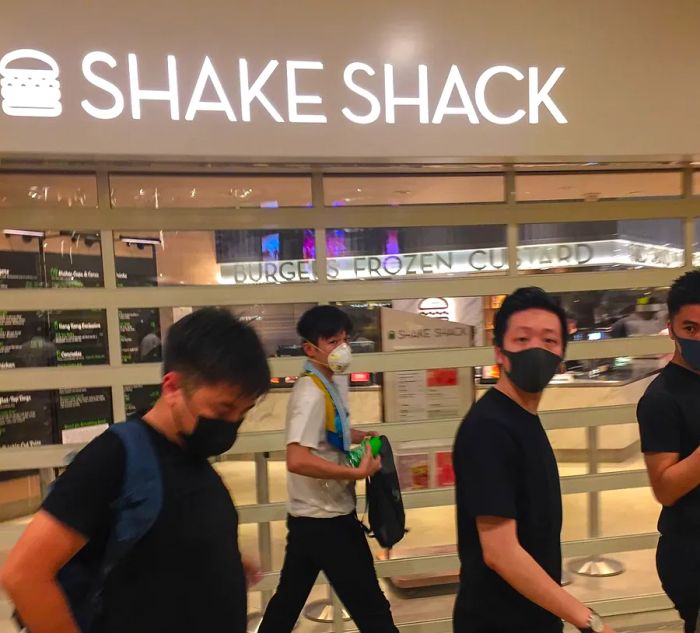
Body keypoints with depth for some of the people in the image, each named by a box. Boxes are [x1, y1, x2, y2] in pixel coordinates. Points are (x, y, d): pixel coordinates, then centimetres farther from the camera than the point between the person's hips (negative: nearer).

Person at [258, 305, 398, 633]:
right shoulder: (311, 394, -23)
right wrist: (357, 472, -28)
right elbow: (298, 460, -33)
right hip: (326, 519, -9)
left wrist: (358, 436, 8)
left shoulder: (333, 383, 6)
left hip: (310, 517, 9)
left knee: (288, 600, 21)